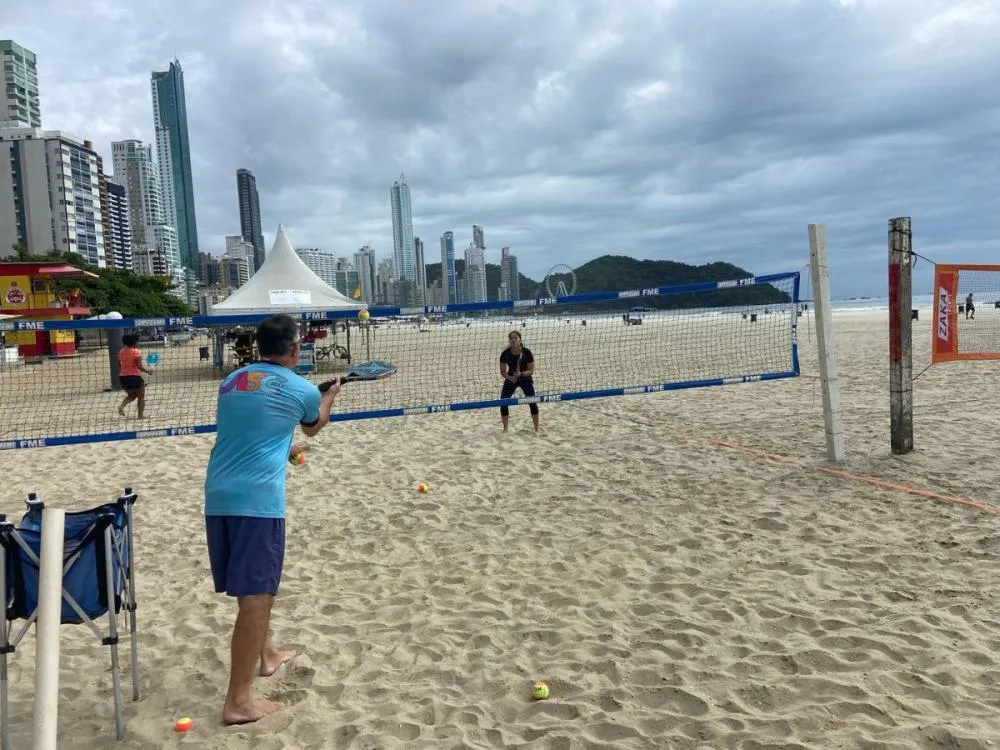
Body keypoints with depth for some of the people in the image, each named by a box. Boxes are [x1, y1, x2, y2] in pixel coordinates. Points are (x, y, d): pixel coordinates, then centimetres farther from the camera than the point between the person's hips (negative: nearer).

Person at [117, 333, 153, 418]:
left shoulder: (121, 352, 8)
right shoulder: (136, 352, -11)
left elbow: (119, 366, 13)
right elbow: (139, 366, -17)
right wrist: (148, 371, -3)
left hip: (122, 377, 6)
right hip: (134, 377, -6)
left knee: (131, 395, 24)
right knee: (141, 396, 10)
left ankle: (121, 405, 0)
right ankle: (141, 414, 7)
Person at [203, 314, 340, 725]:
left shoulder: (231, 381, 15)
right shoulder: (301, 389, 0)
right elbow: (314, 426, 24)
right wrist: (330, 395, 44)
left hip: (218, 496, 7)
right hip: (257, 499, -7)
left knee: (255, 586, 24)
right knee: (255, 595, -3)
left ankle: (266, 655, 41)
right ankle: (238, 700, 0)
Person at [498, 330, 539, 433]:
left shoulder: (526, 352, -20)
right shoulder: (505, 354, -15)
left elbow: (531, 371, -18)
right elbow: (503, 372, -9)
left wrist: (521, 374, -36)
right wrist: (511, 378, -29)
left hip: (525, 379, -2)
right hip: (511, 379, 2)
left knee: (532, 402, -14)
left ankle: (537, 429, 1)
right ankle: (505, 429, 9)